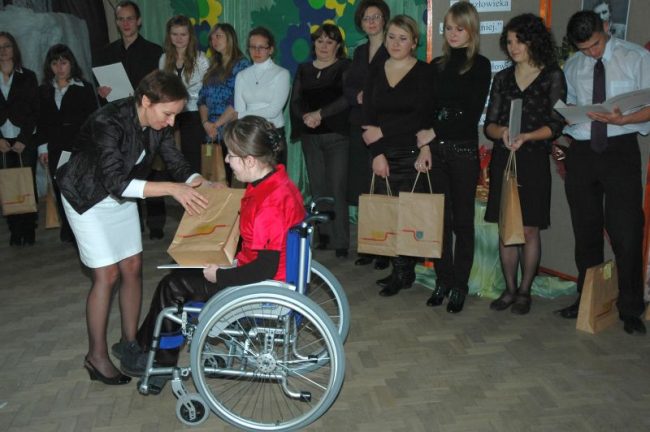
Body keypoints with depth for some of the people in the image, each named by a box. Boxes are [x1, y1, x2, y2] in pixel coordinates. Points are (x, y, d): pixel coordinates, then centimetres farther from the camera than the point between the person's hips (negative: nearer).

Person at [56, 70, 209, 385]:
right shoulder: (108, 123, -33)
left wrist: (205, 185, -28)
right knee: (107, 274, -7)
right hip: (88, 198, -6)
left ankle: (129, 340, 22)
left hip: (123, 197, 7)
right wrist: (172, 189, -47)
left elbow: (178, 166, -8)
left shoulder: (159, 124, -13)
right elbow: (115, 182, -41)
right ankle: (96, 356, 8)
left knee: (132, 268, 6)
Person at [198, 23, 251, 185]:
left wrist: (216, 124, -9)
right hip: (212, 133, 6)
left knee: (227, 180, -8)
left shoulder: (242, 65, -1)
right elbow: (203, 98, 13)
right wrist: (206, 123, -3)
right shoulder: (213, 67, 19)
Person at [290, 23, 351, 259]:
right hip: (310, 137, 5)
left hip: (337, 136, -4)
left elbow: (347, 98, -11)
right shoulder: (304, 70, 16)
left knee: (337, 189, -9)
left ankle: (340, 242, -5)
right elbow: (295, 101, 10)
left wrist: (320, 113, -15)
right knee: (317, 188, 5)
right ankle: (324, 237, 15)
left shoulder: (345, 68, 2)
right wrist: (305, 116, -10)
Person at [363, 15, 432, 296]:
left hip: (412, 154, -4)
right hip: (383, 155, 4)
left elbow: (421, 116, -9)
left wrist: (382, 131, -9)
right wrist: (377, 154, -6)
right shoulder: (375, 74, 13)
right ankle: (398, 271, 11)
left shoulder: (423, 72, 1)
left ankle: (403, 273, 7)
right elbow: (368, 118, 7)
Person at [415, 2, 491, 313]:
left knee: (462, 220, 3)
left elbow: (472, 114, -7)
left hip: (464, 151, -3)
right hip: (436, 150, 4)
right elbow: (427, 110, 8)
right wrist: (425, 146, -4)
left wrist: (435, 133, -10)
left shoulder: (480, 66, 0)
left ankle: (460, 285, 11)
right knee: (440, 218, 5)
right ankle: (443, 280, 15)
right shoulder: (437, 66, 12)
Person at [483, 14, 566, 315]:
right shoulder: (502, 78, 12)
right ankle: (509, 289, 16)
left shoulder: (552, 76, 1)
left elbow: (556, 125, -4)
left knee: (529, 230, 1)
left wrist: (526, 136, -21)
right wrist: (502, 132, -16)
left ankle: (524, 291, 14)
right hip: (502, 159, 3)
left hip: (533, 161, -3)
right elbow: (489, 124, 7)